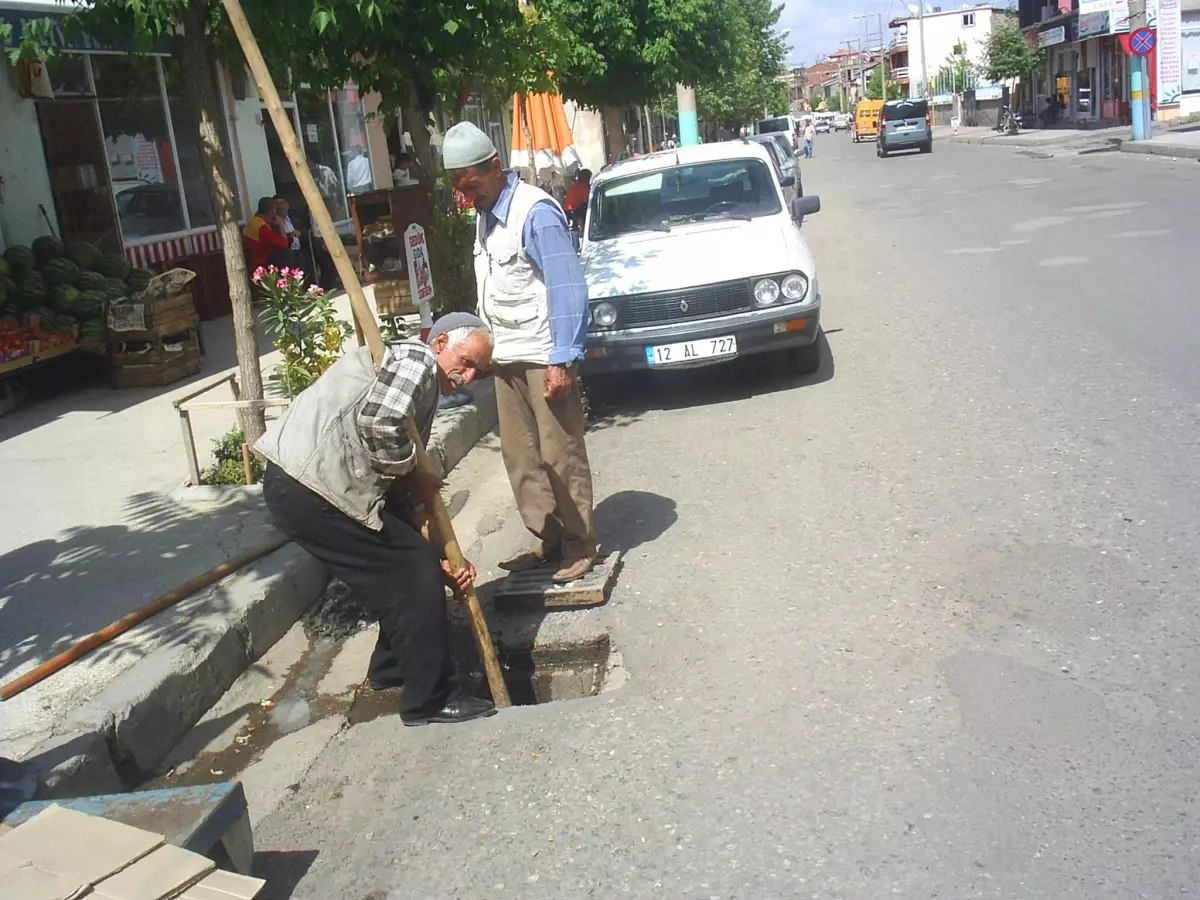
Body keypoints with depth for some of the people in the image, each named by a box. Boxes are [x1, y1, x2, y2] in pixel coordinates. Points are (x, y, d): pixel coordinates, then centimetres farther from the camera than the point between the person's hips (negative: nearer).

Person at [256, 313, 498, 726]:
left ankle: (392, 667, 38)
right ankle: (431, 699, 7)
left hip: (294, 483, 10)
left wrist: (437, 554, 12)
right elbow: (379, 421, -23)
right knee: (414, 573, -3)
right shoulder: (417, 359, -4)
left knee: (408, 567, 22)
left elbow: (399, 488, 20)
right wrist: (414, 473, -5)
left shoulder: (422, 387, 24)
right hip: (313, 489, -10)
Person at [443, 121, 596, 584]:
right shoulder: (484, 214, 12)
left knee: (561, 454, -2)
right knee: (519, 455, 10)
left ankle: (579, 544, 10)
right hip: (505, 356, 9)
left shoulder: (535, 211, -14)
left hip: (542, 357, -8)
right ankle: (546, 538, 21)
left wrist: (562, 360, -20)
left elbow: (568, 287, -18)